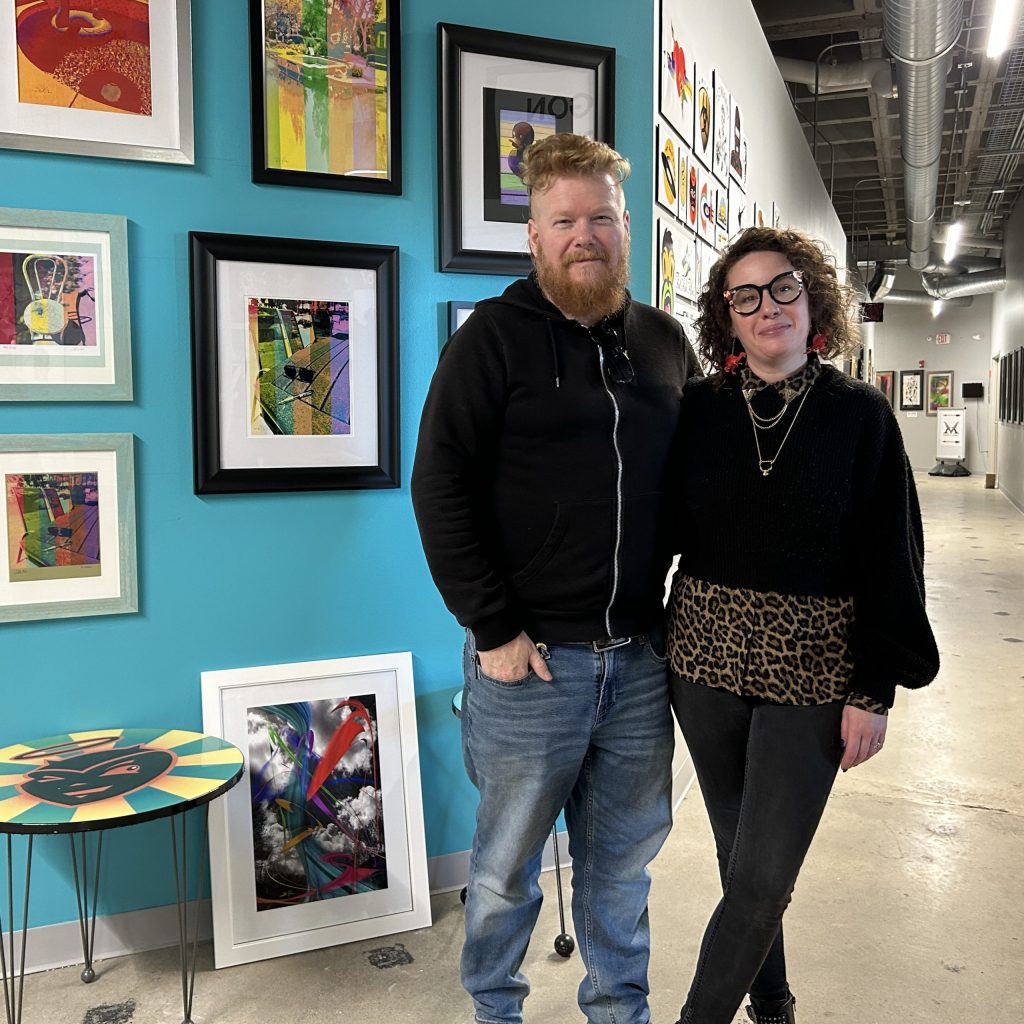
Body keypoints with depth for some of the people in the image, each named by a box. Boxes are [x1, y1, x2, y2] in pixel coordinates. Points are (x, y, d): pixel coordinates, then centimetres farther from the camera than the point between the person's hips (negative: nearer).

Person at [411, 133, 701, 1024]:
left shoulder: (664, 339, 9)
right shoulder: (495, 336, -5)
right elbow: (440, 488, -10)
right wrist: (494, 629, -13)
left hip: (640, 654, 4)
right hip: (529, 655, -4)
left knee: (625, 853, 18)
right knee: (508, 860, 12)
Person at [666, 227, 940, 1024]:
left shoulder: (860, 415, -3)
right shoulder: (698, 409, 1)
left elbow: (890, 561, -4)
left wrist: (876, 690, -7)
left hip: (813, 672, -2)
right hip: (706, 658, 2)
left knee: (762, 876, -3)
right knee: (741, 856, 16)